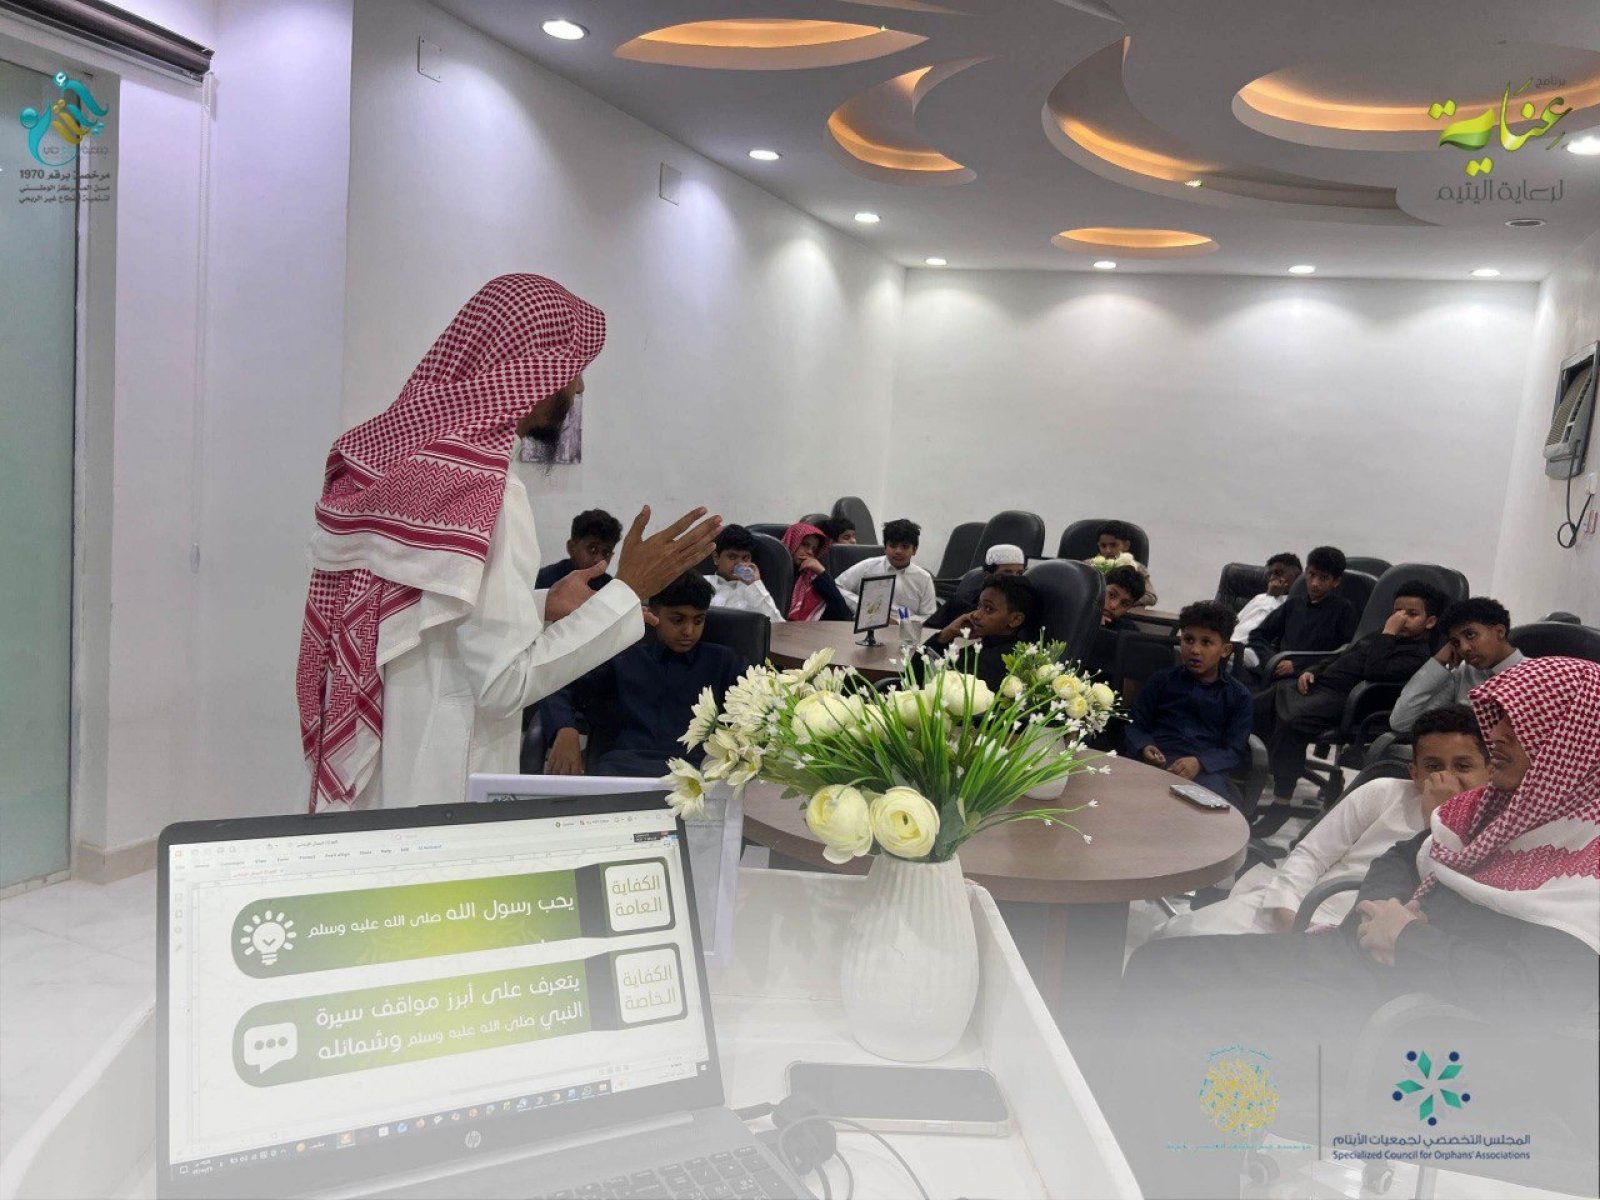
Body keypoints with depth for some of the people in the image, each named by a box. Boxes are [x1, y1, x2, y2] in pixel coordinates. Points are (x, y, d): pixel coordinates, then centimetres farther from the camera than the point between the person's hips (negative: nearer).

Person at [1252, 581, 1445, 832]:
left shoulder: (1417, 654, -3)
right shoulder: (1379, 637, 25)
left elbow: (1374, 672, -19)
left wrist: (1388, 633, -12)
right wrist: (1311, 672, 13)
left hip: (1341, 700, -9)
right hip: (1317, 685, 9)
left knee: (1290, 724, -35)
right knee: (1255, 708, -1)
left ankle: (1280, 805, -25)